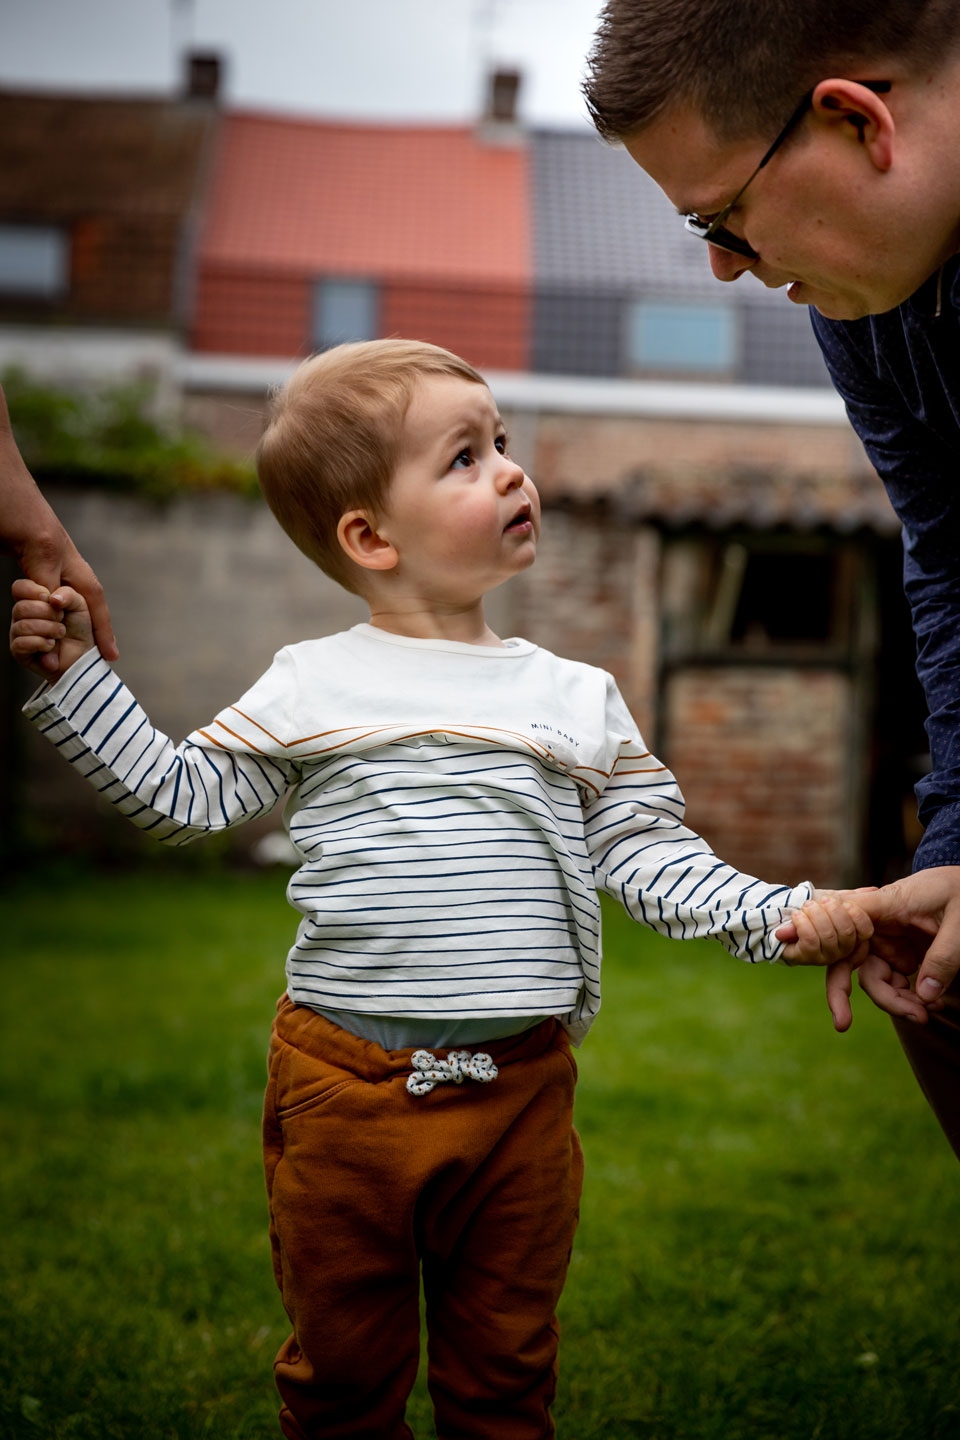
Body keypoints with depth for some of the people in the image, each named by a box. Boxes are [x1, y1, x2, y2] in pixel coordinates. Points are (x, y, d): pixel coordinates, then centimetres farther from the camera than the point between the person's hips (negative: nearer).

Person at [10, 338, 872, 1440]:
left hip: (519, 1093, 2)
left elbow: (650, 858, 6)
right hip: (342, 1084, -1)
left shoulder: (578, 701, 6)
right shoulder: (311, 686, 1)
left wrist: (779, 917, -7)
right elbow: (180, 798, 7)